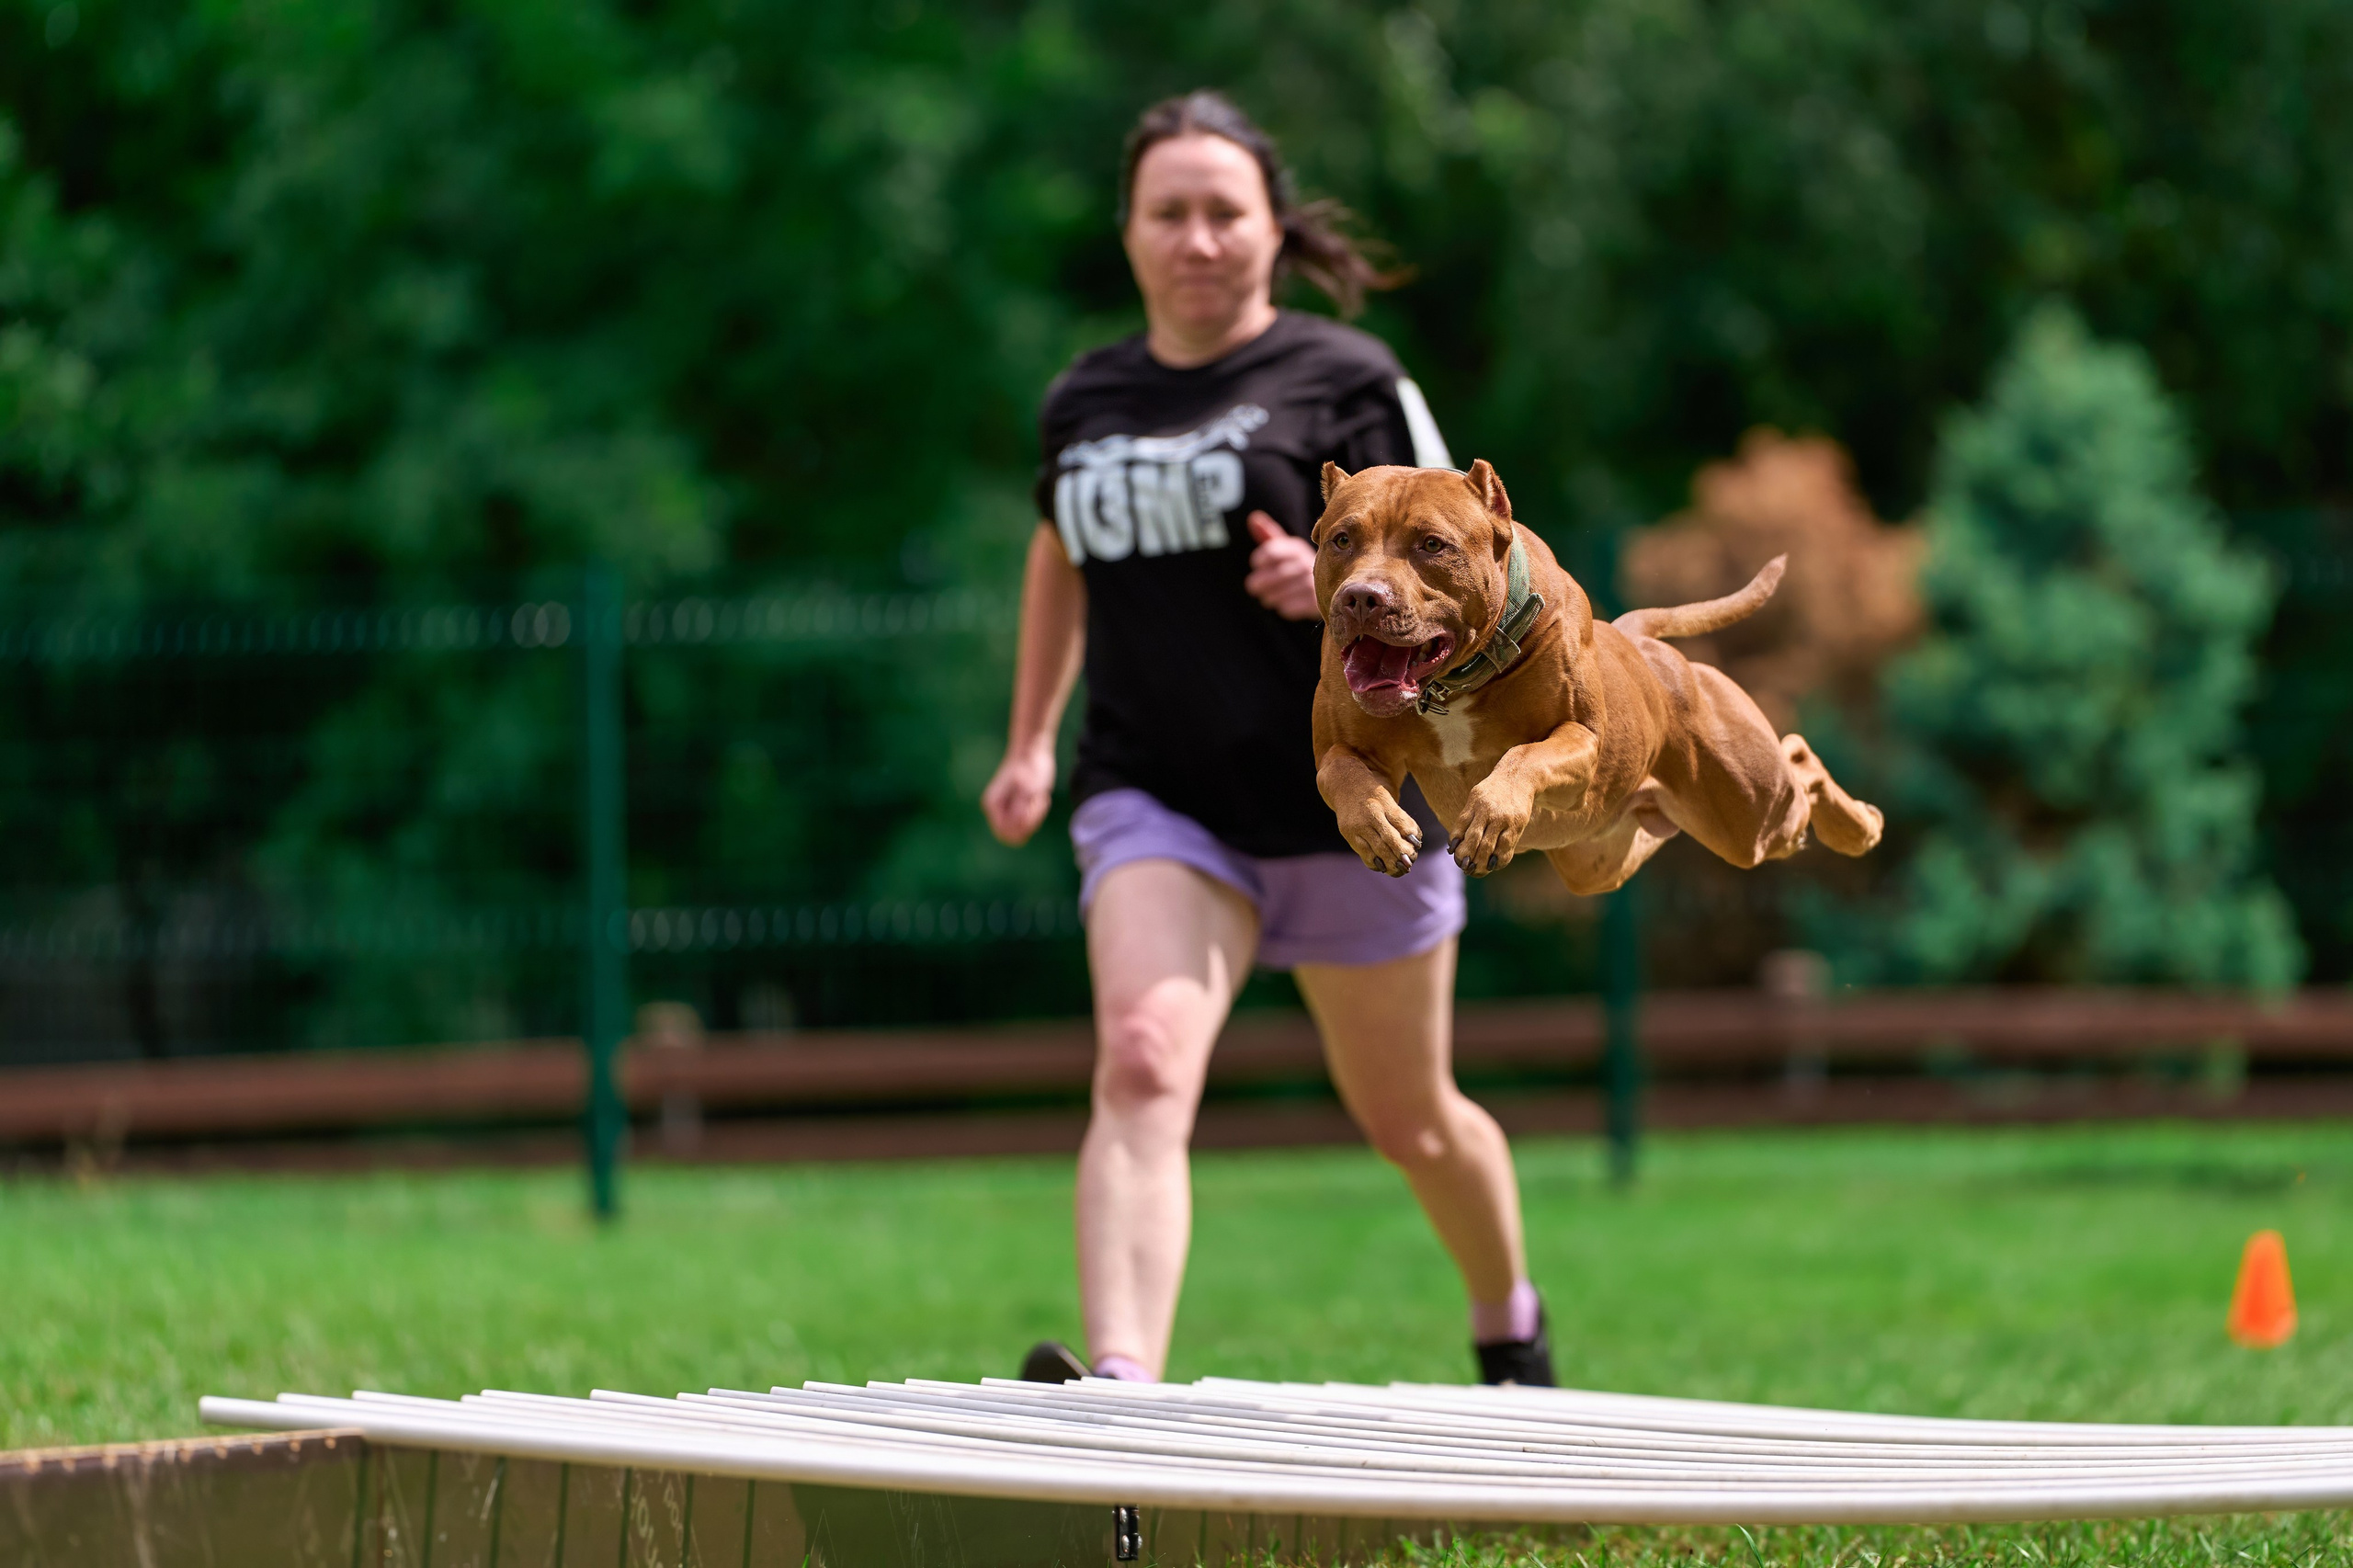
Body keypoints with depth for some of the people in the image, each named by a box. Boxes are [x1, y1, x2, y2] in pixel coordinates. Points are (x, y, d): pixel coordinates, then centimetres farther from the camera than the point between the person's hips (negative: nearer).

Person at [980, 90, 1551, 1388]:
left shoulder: (1345, 382, -5)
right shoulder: (1082, 403, 7)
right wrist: (1029, 743, 26)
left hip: (1348, 805, -2)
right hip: (1156, 806, 2)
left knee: (1407, 1121, 14)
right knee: (1141, 1065, -25)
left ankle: (1509, 1330, 44)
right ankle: (1120, 1386, -40)